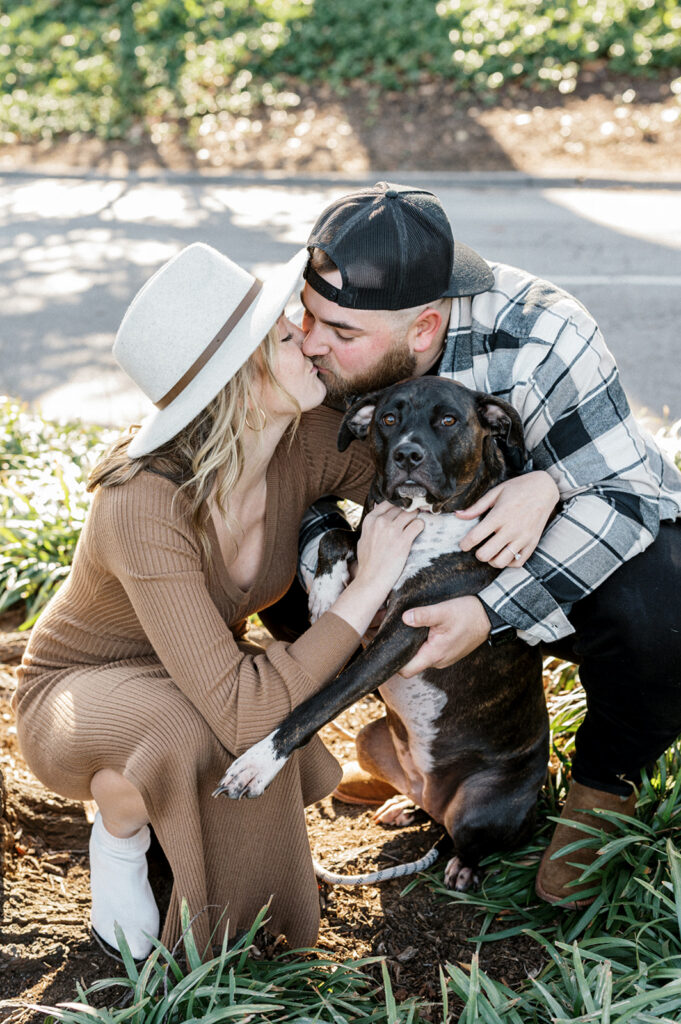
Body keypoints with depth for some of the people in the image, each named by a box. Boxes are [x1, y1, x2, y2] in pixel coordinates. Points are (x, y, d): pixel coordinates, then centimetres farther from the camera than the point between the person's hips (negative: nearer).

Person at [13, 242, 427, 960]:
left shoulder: (310, 442, -21)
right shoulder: (147, 505, -39)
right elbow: (241, 712, -43)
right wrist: (368, 586, -38)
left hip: (193, 668, 6)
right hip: (76, 691, -6)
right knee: (206, 733, -37)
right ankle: (117, 833, -2)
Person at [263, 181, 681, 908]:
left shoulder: (538, 340, -34)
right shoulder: (327, 344, -19)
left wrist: (490, 613, -42)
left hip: (609, 537, -4)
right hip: (442, 550, 5)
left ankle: (605, 780, -4)